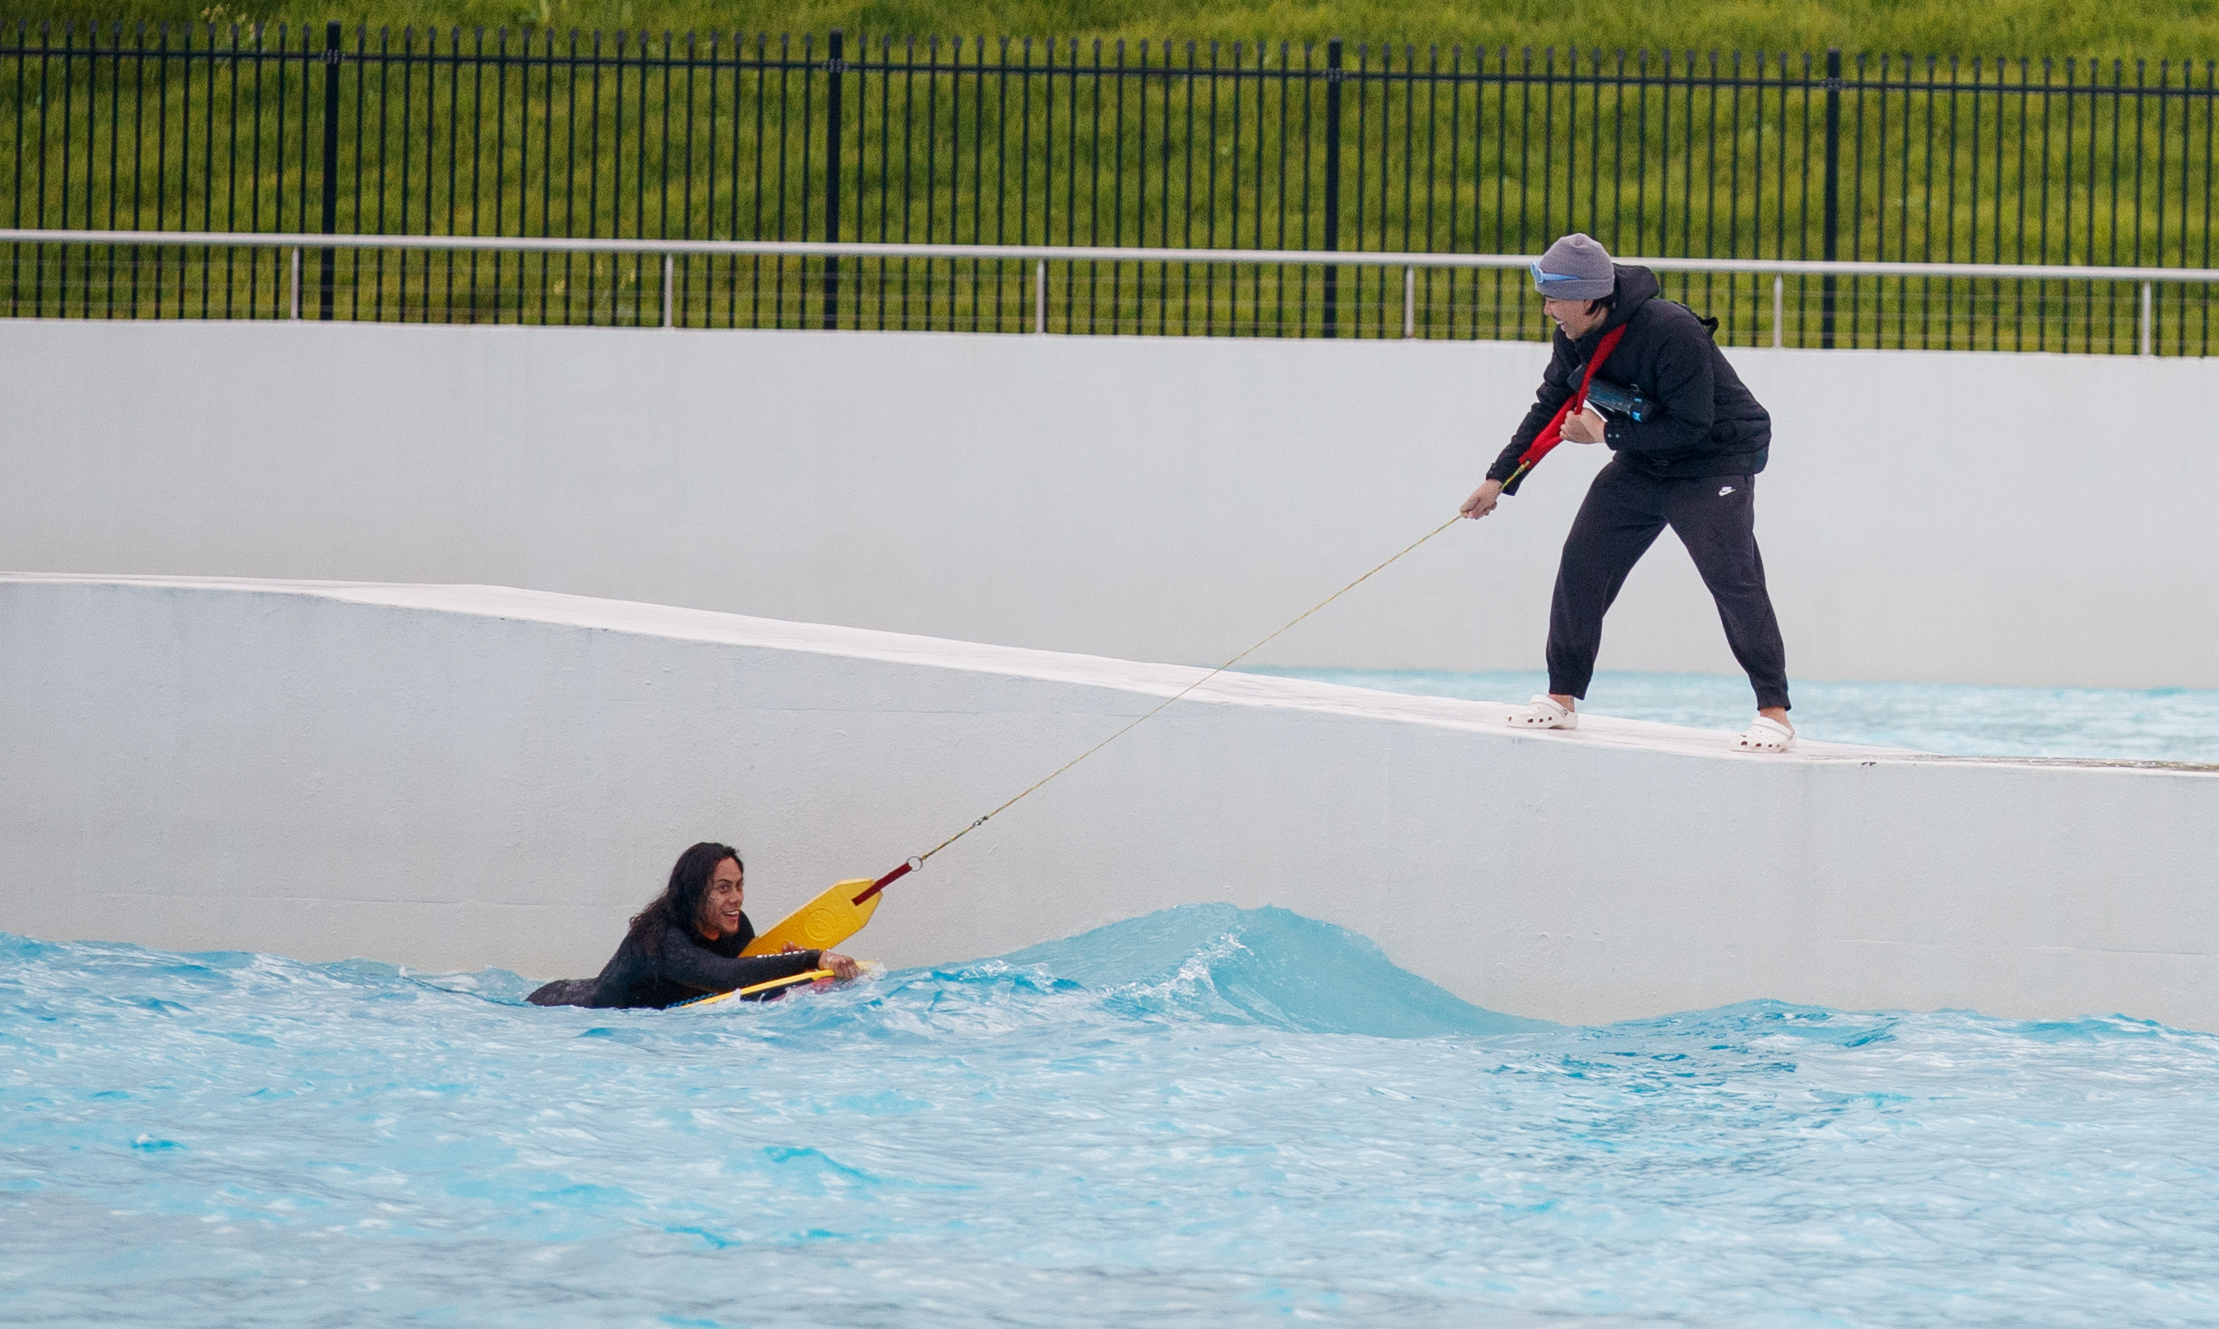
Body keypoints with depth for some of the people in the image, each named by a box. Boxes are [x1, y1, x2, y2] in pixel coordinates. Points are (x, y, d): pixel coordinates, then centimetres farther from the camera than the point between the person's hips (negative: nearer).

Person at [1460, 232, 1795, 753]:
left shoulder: (1671, 332, -30)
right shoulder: (1572, 339, -6)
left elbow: (1689, 425, -29)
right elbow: (1549, 411, 8)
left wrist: (1606, 433, -24)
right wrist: (1500, 478, 3)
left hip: (1714, 463, -7)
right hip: (1641, 466, 7)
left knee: (1733, 577, -18)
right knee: (1582, 562, 0)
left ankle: (1774, 713, -13)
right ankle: (1562, 699, 11)